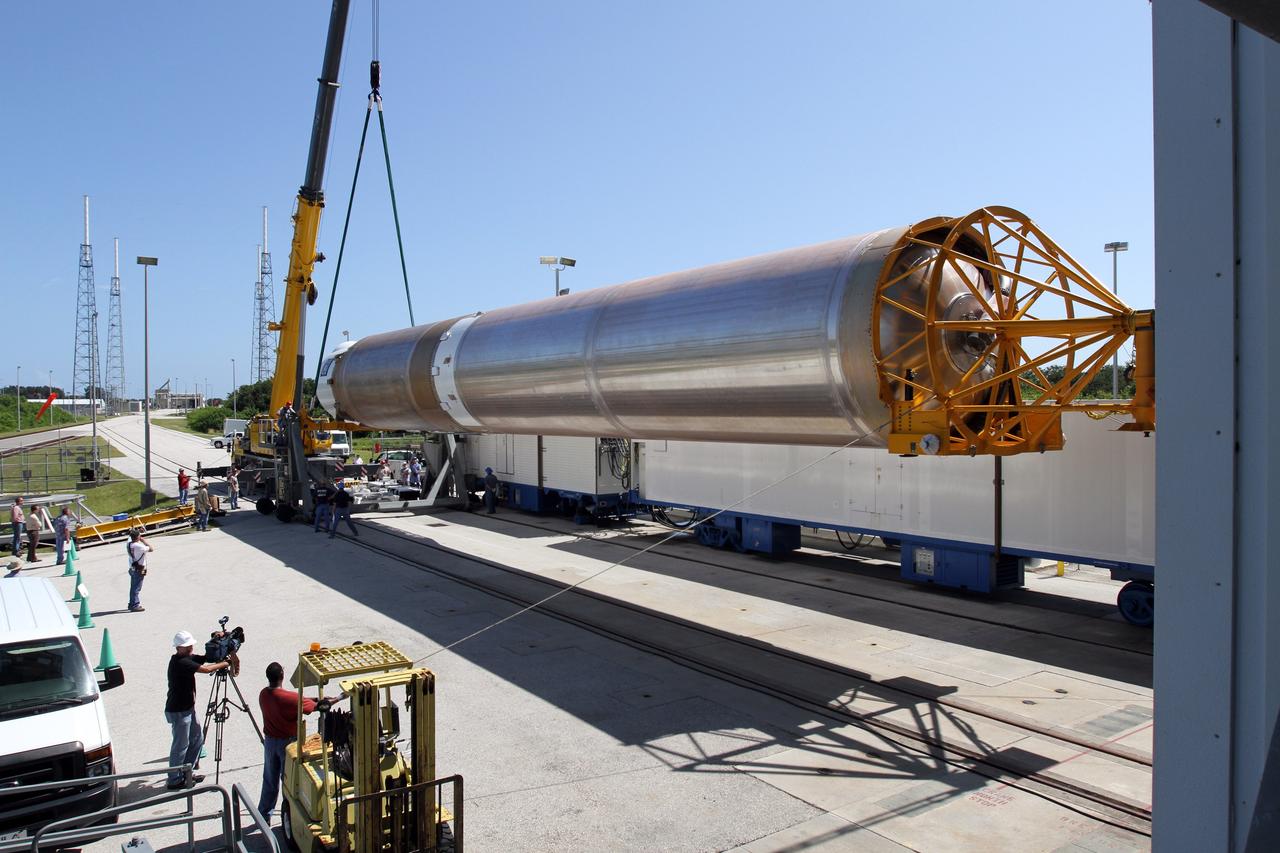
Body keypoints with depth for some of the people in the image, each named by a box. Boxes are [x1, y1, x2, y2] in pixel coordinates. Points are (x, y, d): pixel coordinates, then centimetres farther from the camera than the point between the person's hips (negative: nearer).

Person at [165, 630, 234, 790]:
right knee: (180, 745, 1)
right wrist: (226, 663, -15)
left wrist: (227, 658, -14)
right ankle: (175, 781, 14)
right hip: (178, 711, -9)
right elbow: (206, 669, -26)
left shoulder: (187, 658, 6)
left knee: (197, 738, 16)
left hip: (187, 708, 9)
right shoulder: (180, 662, -23)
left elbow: (207, 658, 3)